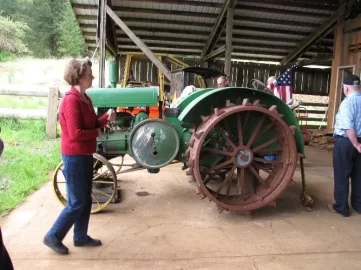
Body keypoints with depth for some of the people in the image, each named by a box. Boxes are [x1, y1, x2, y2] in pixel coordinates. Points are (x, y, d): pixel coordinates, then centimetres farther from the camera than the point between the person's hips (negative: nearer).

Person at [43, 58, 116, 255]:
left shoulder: (85, 98, 9)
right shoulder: (71, 100, -21)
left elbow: (92, 124, 12)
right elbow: (75, 133, -25)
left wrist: (107, 118, -5)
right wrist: (96, 132, -11)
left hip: (85, 155, 9)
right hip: (74, 156, -9)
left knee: (86, 199, 16)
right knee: (76, 202, 1)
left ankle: (80, 237, 31)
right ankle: (53, 237, 19)